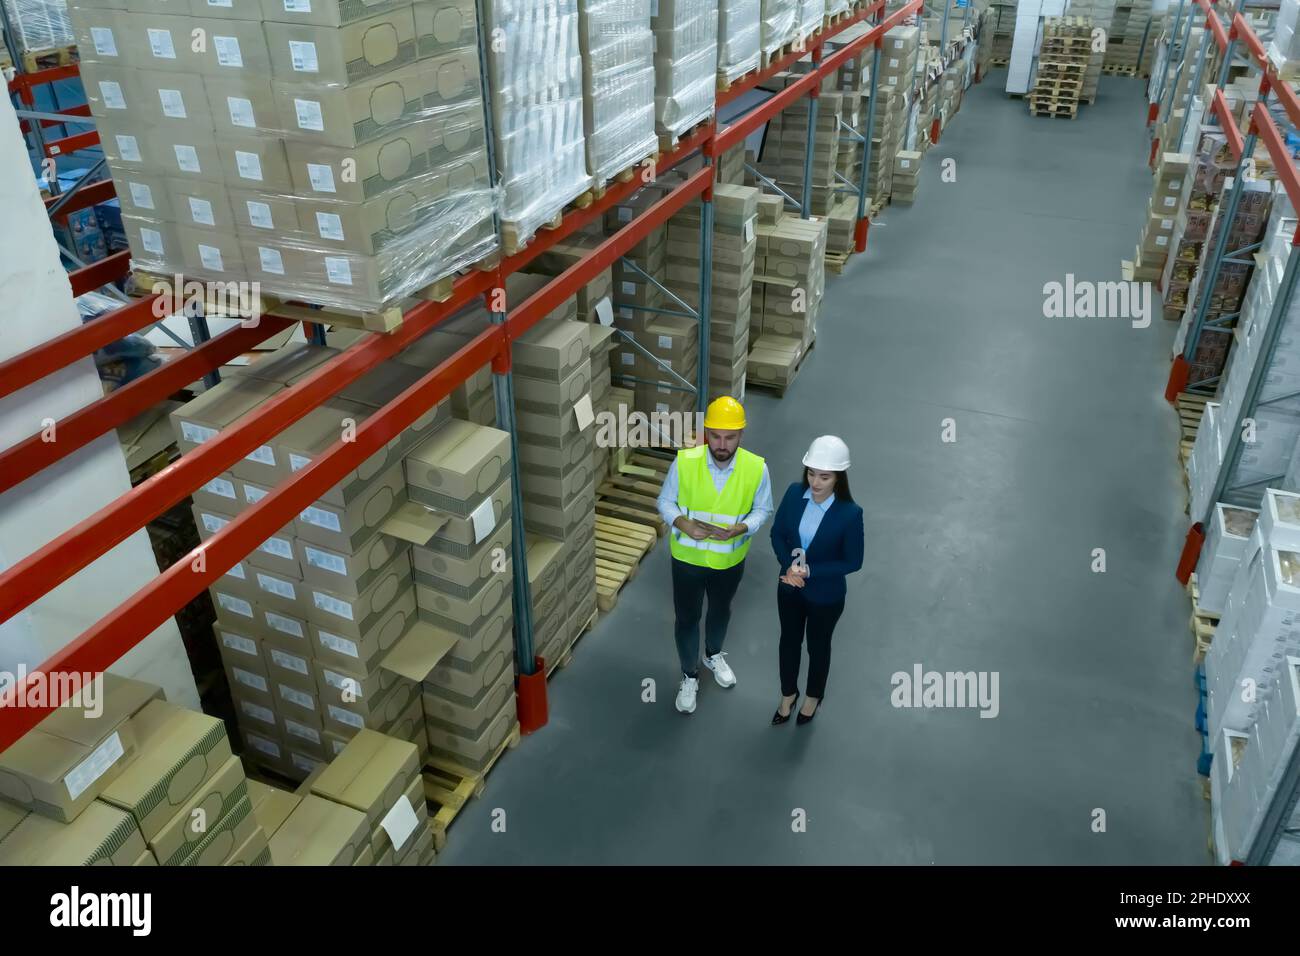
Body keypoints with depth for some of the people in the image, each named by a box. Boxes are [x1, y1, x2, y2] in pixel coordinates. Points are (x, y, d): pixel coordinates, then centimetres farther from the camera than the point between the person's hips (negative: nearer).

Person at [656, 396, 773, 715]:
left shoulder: (756, 468, -20)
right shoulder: (684, 462, -21)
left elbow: (762, 509, -6)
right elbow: (665, 502, -8)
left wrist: (740, 529, -25)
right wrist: (683, 523, -28)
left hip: (730, 560, 1)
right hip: (687, 558, -1)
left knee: (721, 611, 27)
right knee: (687, 617, 15)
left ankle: (714, 655, 57)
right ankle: (689, 675, 40)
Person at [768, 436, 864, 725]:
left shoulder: (850, 513, -26)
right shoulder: (794, 493, -16)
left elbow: (853, 561, -17)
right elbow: (777, 533, -4)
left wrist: (810, 571, -24)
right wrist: (789, 566, -20)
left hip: (825, 594, -3)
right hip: (790, 587, 3)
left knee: (818, 645, 22)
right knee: (789, 640, 24)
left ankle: (814, 696, 50)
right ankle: (788, 693, 50)